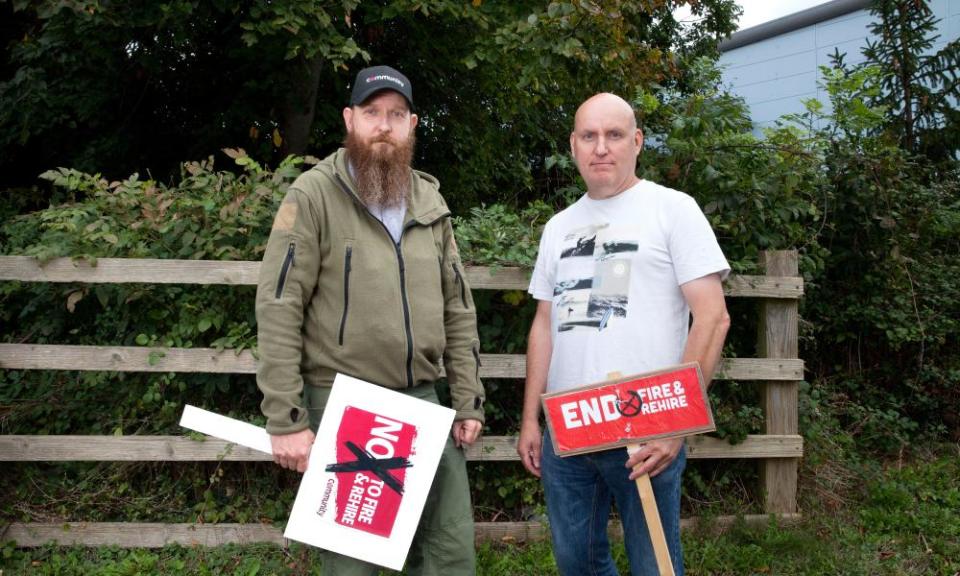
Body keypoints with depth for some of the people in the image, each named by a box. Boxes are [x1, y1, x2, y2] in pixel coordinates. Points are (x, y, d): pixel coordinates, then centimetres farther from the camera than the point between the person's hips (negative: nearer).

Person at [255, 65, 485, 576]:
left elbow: (458, 307, 13)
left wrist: (468, 400, 8)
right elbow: (278, 311, -11)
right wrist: (286, 420, -15)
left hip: (421, 401, 5)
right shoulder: (314, 194, -6)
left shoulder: (429, 202, 11)